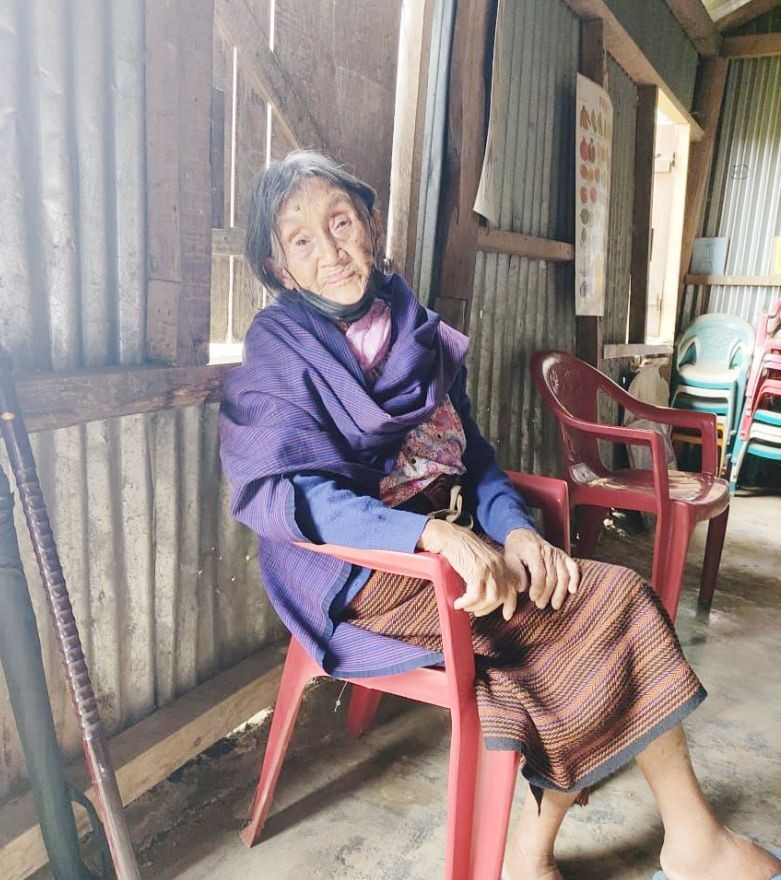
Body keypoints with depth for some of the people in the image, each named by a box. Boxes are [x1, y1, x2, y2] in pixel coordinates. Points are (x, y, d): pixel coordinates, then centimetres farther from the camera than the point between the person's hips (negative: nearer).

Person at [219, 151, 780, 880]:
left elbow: (473, 460, 10)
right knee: (611, 599, -15)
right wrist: (439, 535, -31)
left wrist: (516, 531, -11)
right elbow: (290, 495, -18)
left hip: (452, 544, 6)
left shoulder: (420, 337, 11)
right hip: (364, 574, -5)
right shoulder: (278, 353, -5)